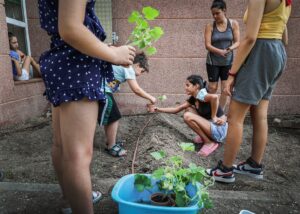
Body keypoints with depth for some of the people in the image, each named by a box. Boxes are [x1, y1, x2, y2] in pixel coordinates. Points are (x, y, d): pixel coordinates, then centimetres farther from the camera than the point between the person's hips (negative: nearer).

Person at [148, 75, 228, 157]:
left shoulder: (201, 95, -18)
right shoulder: (193, 99, 7)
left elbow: (214, 97, -41)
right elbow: (176, 109, 10)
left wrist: (213, 117, -27)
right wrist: (158, 109, 4)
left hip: (219, 130, -9)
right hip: (211, 125, 9)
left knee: (188, 116, -20)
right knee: (188, 110, 9)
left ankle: (210, 142, -6)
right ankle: (205, 137, 11)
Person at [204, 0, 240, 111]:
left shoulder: (233, 24, -1)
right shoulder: (210, 26, -5)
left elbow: (237, 42, -2)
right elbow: (207, 45, -12)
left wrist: (230, 48, -24)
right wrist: (220, 51, -29)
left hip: (228, 61, 2)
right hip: (213, 61, -2)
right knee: (212, 88, 2)